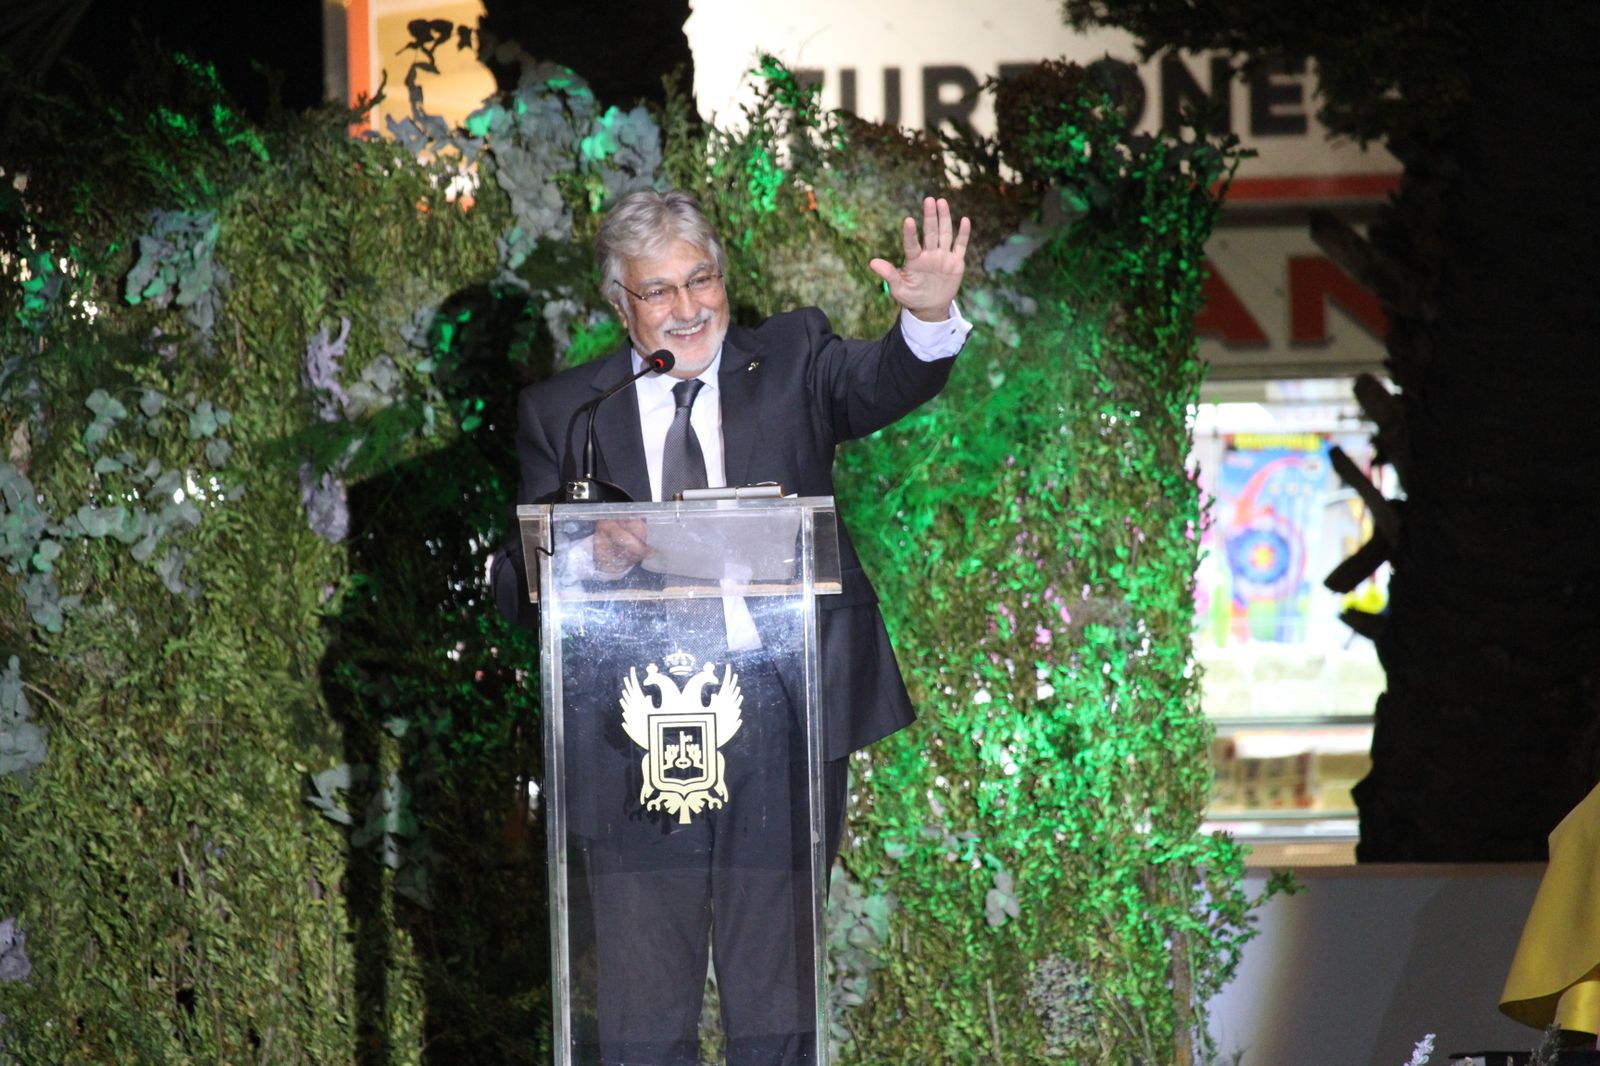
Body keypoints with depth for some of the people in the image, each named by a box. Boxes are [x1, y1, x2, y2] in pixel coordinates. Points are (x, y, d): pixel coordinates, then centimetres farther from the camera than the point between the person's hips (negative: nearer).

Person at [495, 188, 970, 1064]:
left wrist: (929, 317, -35)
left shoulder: (791, 359, 9)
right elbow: (519, 589, 5)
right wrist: (592, 556, -17)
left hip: (779, 719, 0)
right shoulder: (562, 413, 8)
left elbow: (881, 384, -13)